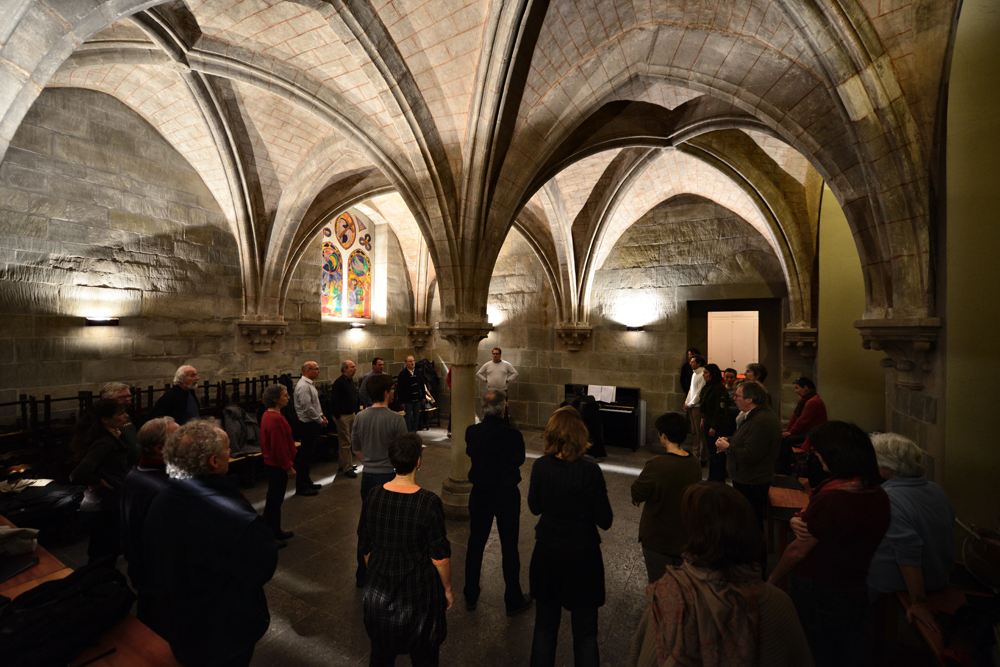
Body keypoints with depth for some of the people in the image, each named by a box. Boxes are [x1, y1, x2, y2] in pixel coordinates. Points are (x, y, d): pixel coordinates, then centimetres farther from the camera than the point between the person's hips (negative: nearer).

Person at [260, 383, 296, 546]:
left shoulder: (268, 415, 7)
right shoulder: (276, 419, -26)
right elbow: (279, 447, -24)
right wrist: (288, 466, -16)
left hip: (272, 463, 10)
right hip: (278, 465, -10)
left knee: (275, 499, 20)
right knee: (274, 501, 2)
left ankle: (276, 531, 34)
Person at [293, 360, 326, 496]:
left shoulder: (310, 384, 14)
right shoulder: (303, 386, -19)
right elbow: (307, 407, -23)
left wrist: (322, 416, 10)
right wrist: (320, 420, -14)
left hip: (313, 424, 10)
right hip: (307, 424, -10)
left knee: (309, 454, 18)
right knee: (304, 456, -2)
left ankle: (307, 482, 30)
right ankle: (301, 487, 8)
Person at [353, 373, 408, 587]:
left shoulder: (360, 417, -2)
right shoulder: (396, 419, -19)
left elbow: (356, 449, 8)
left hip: (367, 476, 5)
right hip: (389, 476, -5)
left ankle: (362, 575, 34)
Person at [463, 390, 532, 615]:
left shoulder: (471, 432, -14)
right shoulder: (513, 435, -24)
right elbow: (519, 459, -7)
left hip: (480, 495, 3)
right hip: (507, 496, -3)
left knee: (475, 546, 21)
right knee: (509, 549, 15)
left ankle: (470, 597, 37)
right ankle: (513, 601, 32)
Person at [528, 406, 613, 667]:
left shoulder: (541, 467, -14)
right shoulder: (590, 471, -23)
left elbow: (535, 507, 1)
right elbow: (604, 521, -13)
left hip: (547, 554, 2)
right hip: (583, 557, -2)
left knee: (544, 627, 22)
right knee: (585, 633, 19)